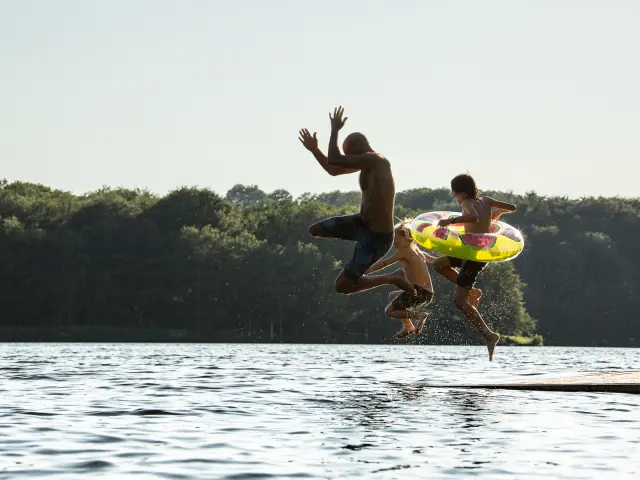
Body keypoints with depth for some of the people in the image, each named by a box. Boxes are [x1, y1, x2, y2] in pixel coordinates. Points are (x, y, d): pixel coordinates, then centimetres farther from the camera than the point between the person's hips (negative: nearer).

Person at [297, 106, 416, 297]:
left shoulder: (374, 160, -22)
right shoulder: (368, 162, 8)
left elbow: (334, 160, -27)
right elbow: (333, 169, 20)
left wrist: (335, 130, -15)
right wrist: (314, 150, 10)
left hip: (377, 236, -10)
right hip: (364, 223, 10)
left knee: (342, 286, -8)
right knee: (315, 230, 18)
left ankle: (393, 278, 4)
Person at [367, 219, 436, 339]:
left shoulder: (404, 251, -6)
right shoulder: (418, 251, 18)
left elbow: (383, 263, -9)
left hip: (418, 292, -9)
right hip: (428, 294, 9)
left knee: (389, 311, 4)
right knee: (393, 296, 28)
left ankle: (419, 315, -10)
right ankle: (408, 326, 20)